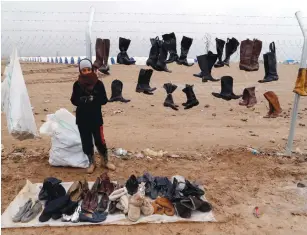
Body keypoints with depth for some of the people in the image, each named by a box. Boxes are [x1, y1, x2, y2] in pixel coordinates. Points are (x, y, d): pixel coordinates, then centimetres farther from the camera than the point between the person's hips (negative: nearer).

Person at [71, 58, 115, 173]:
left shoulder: (98, 83, -6)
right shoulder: (77, 85, -1)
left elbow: (104, 100, -6)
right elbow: (74, 101, 1)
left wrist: (93, 99, -24)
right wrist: (82, 100, -21)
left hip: (96, 118, -1)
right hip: (82, 119, 2)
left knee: (100, 141, 5)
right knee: (86, 142, 10)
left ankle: (105, 161, 26)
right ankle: (91, 163, 28)